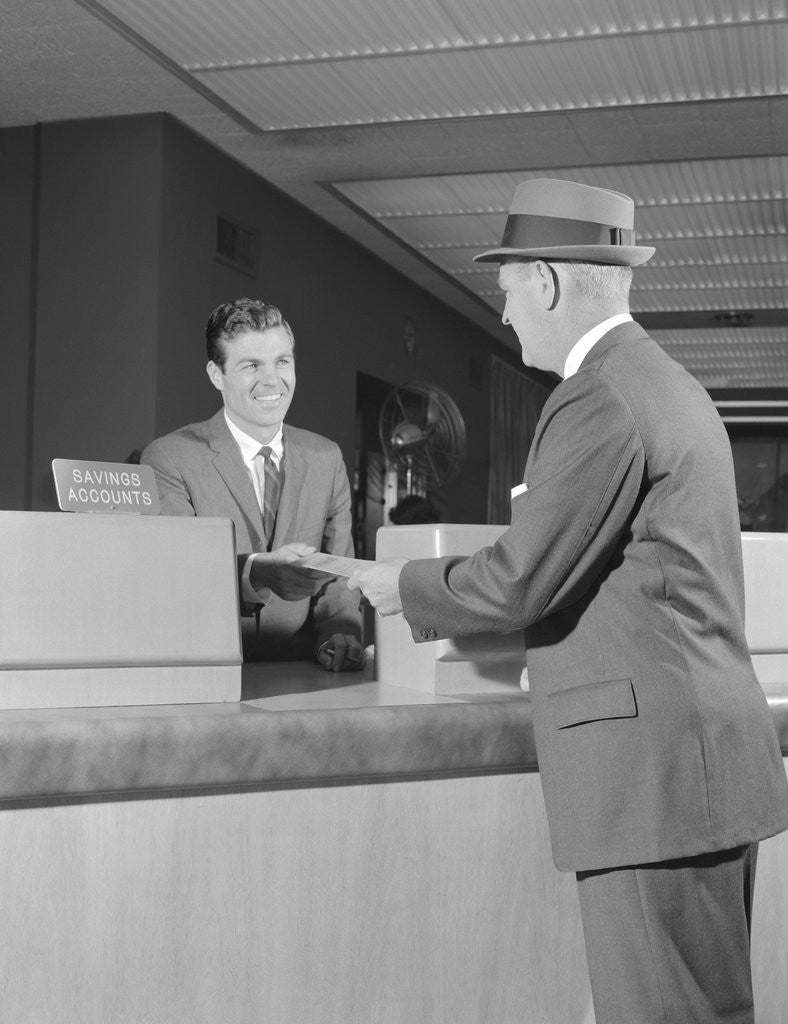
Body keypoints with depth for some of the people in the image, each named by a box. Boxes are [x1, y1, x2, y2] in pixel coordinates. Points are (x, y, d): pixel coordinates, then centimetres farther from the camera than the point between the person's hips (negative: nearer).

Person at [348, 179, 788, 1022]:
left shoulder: (597, 399, -14)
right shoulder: (666, 383, 17)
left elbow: (520, 580, -16)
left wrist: (407, 587, 1)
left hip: (654, 768, -10)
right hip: (696, 761, 10)